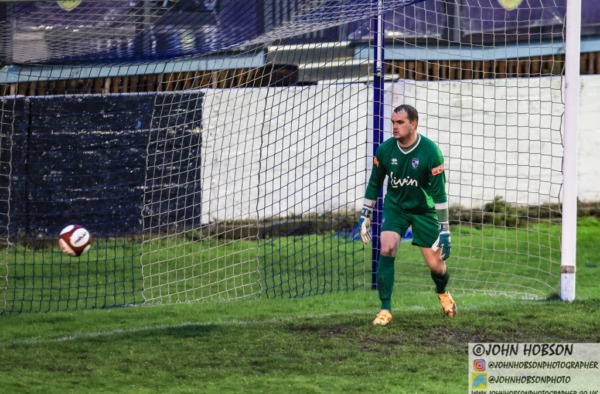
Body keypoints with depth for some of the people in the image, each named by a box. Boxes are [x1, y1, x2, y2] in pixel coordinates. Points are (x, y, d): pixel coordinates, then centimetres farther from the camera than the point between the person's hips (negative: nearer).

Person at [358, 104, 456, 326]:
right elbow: (374, 184, 3)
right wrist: (365, 216, 4)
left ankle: (442, 293, 37)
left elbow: (439, 193, -20)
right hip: (395, 206, 2)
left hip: (424, 209, -2)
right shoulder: (385, 150, -13)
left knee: (435, 265, -1)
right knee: (387, 249, -22)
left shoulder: (430, 151, -23)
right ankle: (385, 309, -14)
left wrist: (444, 230, -21)